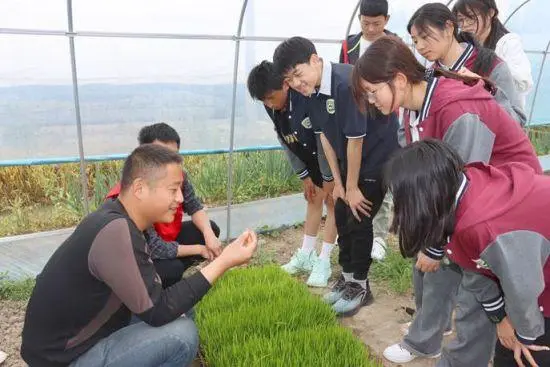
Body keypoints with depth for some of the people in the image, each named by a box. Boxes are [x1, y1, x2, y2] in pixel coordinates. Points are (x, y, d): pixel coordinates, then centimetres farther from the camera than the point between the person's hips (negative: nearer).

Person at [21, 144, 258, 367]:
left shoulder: (115, 219, 1)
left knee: (179, 309, 11)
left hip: (79, 342, 9)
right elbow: (158, 312, -25)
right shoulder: (115, 231, -28)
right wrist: (223, 262, -24)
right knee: (181, 333, -21)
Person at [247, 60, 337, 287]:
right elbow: (285, 142, -2)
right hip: (310, 157, 7)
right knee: (313, 200, 13)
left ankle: (324, 262, 3)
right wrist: (303, 175, 1)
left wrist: (328, 178, -19)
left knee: (332, 202, -2)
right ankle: (306, 255, 22)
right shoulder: (272, 107, -12)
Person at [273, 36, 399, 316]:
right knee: (342, 217, 12)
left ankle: (360, 286, 16)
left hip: (376, 157, -8)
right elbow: (325, 136, 0)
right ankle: (347, 277, 28)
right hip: (349, 160, 8)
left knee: (359, 221, -2)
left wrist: (353, 187, -17)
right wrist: (338, 182, 1)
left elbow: (356, 139, -26)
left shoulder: (346, 83, -30)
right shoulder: (312, 89, -5)